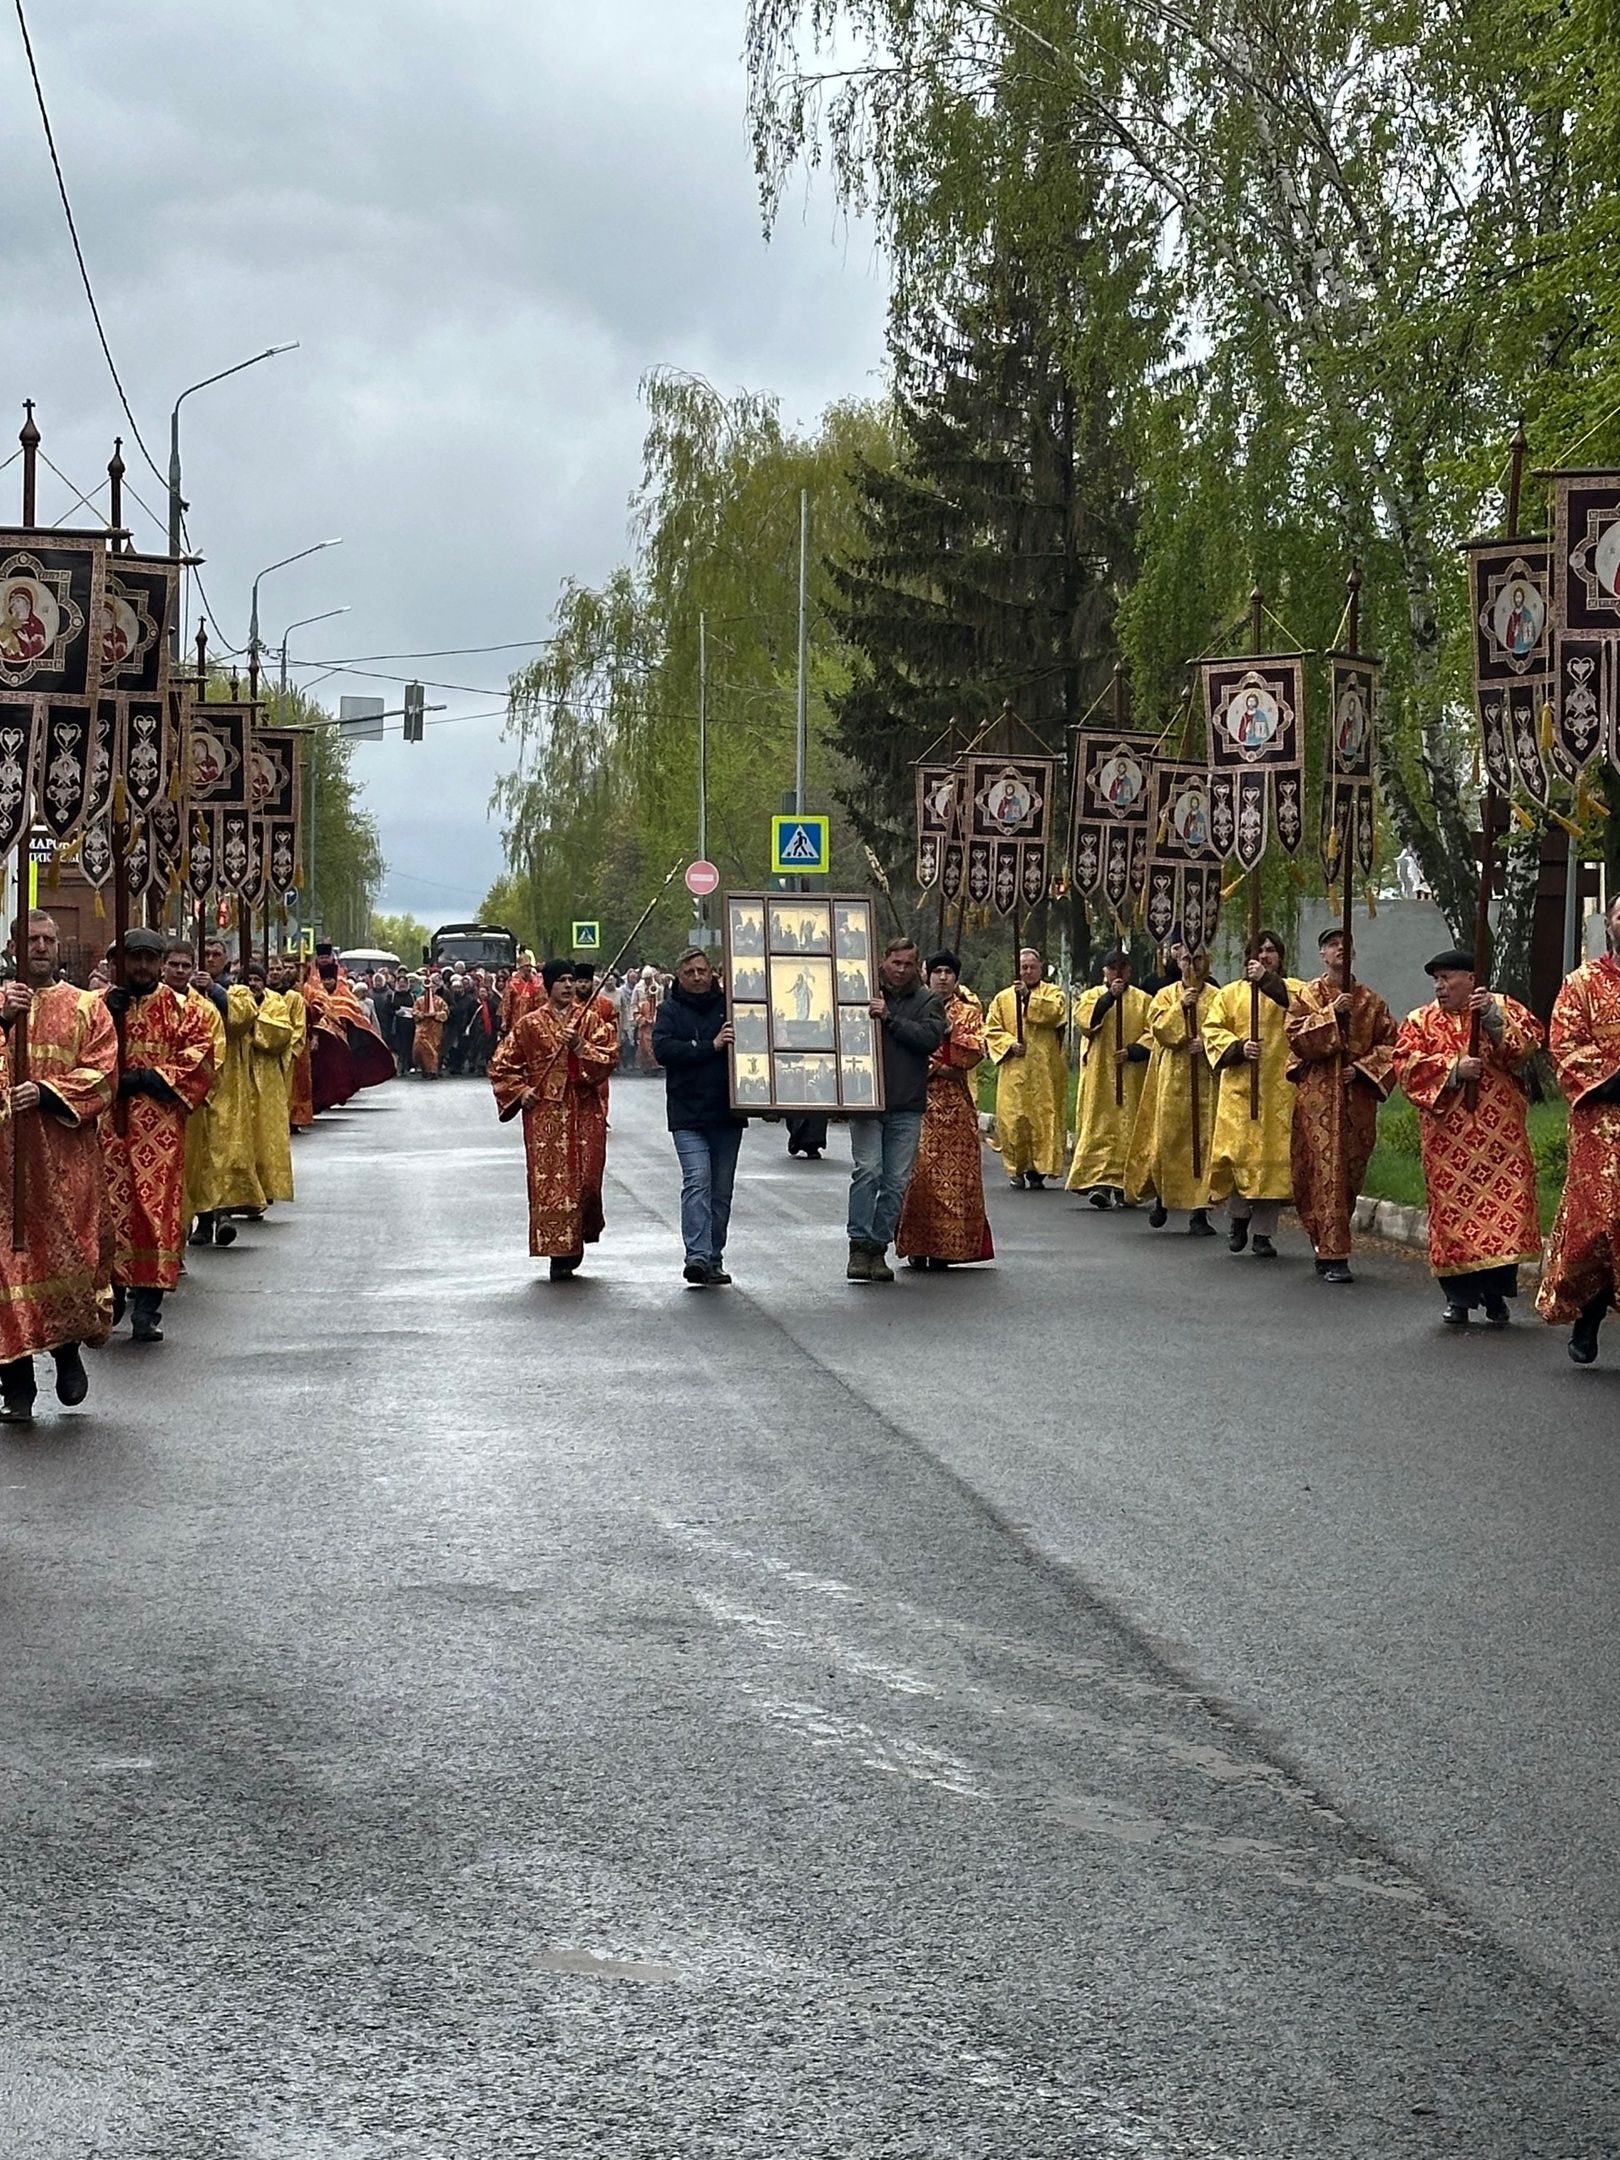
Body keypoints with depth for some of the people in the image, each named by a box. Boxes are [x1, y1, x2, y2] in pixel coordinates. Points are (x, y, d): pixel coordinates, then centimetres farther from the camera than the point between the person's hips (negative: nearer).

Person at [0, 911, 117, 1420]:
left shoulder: (86, 1008, 10)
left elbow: (102, 1074, -1)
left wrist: (49, 1093, -14)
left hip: (66, 1155, 0)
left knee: (71, 1254, -5)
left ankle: (69, 1350, 20)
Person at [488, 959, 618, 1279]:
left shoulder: (589, 1020, 9)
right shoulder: (530, 1024, 5)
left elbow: (608, 1058, -1)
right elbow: (501, 1065, 10)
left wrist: (580, 1047, -16)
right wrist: (520, 1090, -3)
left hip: (583, 1111, 1)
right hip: (544, 1112, -1)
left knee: (585, 1177, -2)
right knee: (549, 1179, -7)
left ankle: (577, 1242, 18)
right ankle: (559, 1251, -5)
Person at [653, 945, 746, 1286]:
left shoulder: (728, 1005, 8)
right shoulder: (670, 1010, 3)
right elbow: (663, 1049, -12)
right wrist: (711, 1047, -18)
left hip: (727, 1113, 3)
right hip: (688, 1114, -3)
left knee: (722, 1189, 8)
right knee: (697, 1180, -16)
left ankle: (713, 1260, 17)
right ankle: (697, 1256, -22)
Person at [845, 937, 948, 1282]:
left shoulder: (927, 1002, 9)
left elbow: (930, 1038, -8)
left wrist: (889, 1018, -13)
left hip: (907, 1106, 1)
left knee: (897, 1181, 2)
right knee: (867, 1170, -12)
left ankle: (878, 1247, 10)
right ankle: (860, 1245, -8)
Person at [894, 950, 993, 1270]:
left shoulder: (968, 1012, 13)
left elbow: (976, 1051, 0)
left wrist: (952, 1031, -13)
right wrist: (940, 1069, -8)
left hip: (956, 1103, 1)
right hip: (920, 1098, -1)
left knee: (955, 1171, -4)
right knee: (920, 1169, -9)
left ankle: (945, 1246, -1)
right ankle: (917, 1247, -5)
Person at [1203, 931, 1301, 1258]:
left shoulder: (1293, 989, 10)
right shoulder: (1230, 994, 14)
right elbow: (1213, 1031, 6)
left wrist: (1267, 980, -19)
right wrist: (1238, 1047, -11)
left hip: (1280, 1087, -1)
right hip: (1239, 1087, 1)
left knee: (1274, 1155, -3)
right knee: (1237, 1151, -7)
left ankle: (1264, 1231, 4)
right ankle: (1238, 1216, 16)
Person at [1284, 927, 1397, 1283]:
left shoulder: (1370, 1000, 12)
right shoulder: (1306, 996, 6)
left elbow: (1390, 1044, 8)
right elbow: (1296, 1035, -7)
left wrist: (1363, 1067, -7)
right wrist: (1331, 1013, -15)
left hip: (1358, 1095, 3)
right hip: (1317, 1094, -3)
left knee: (1352, 1172, 4)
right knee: (1326, 1171, -10)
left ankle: (1326, 1248, 18)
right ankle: (1333, 1256, -11)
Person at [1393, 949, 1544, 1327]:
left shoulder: (1505, 1009, 9)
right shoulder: (1420, 1022, 10)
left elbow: (1527, 1045, -6)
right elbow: (1408, 1066, -4)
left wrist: (1494, 1019, -16)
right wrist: (1452, 1069, -13)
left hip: (1499, 1132, -1)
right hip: (1448, 1136, 1)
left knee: (1505, 1204, -7)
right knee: (1452, 1209, -2)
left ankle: (1495, 1296, 2)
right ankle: (1459, 1298, 8)